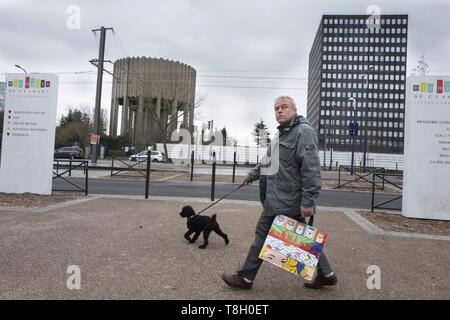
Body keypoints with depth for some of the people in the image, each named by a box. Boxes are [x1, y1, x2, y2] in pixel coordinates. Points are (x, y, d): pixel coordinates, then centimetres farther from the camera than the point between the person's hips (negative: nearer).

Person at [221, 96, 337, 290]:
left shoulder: (303, 130, -13)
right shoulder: (283, 133, 19)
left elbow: (311, 168, -22)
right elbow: (269, 161, 31)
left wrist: (308, 200, -26)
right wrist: (251, 175, 40)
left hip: (284, 199, -9)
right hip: (285, 199, 9)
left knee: (264, 234, 1)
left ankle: (245, 277, 15)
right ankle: (325, 274, 25)